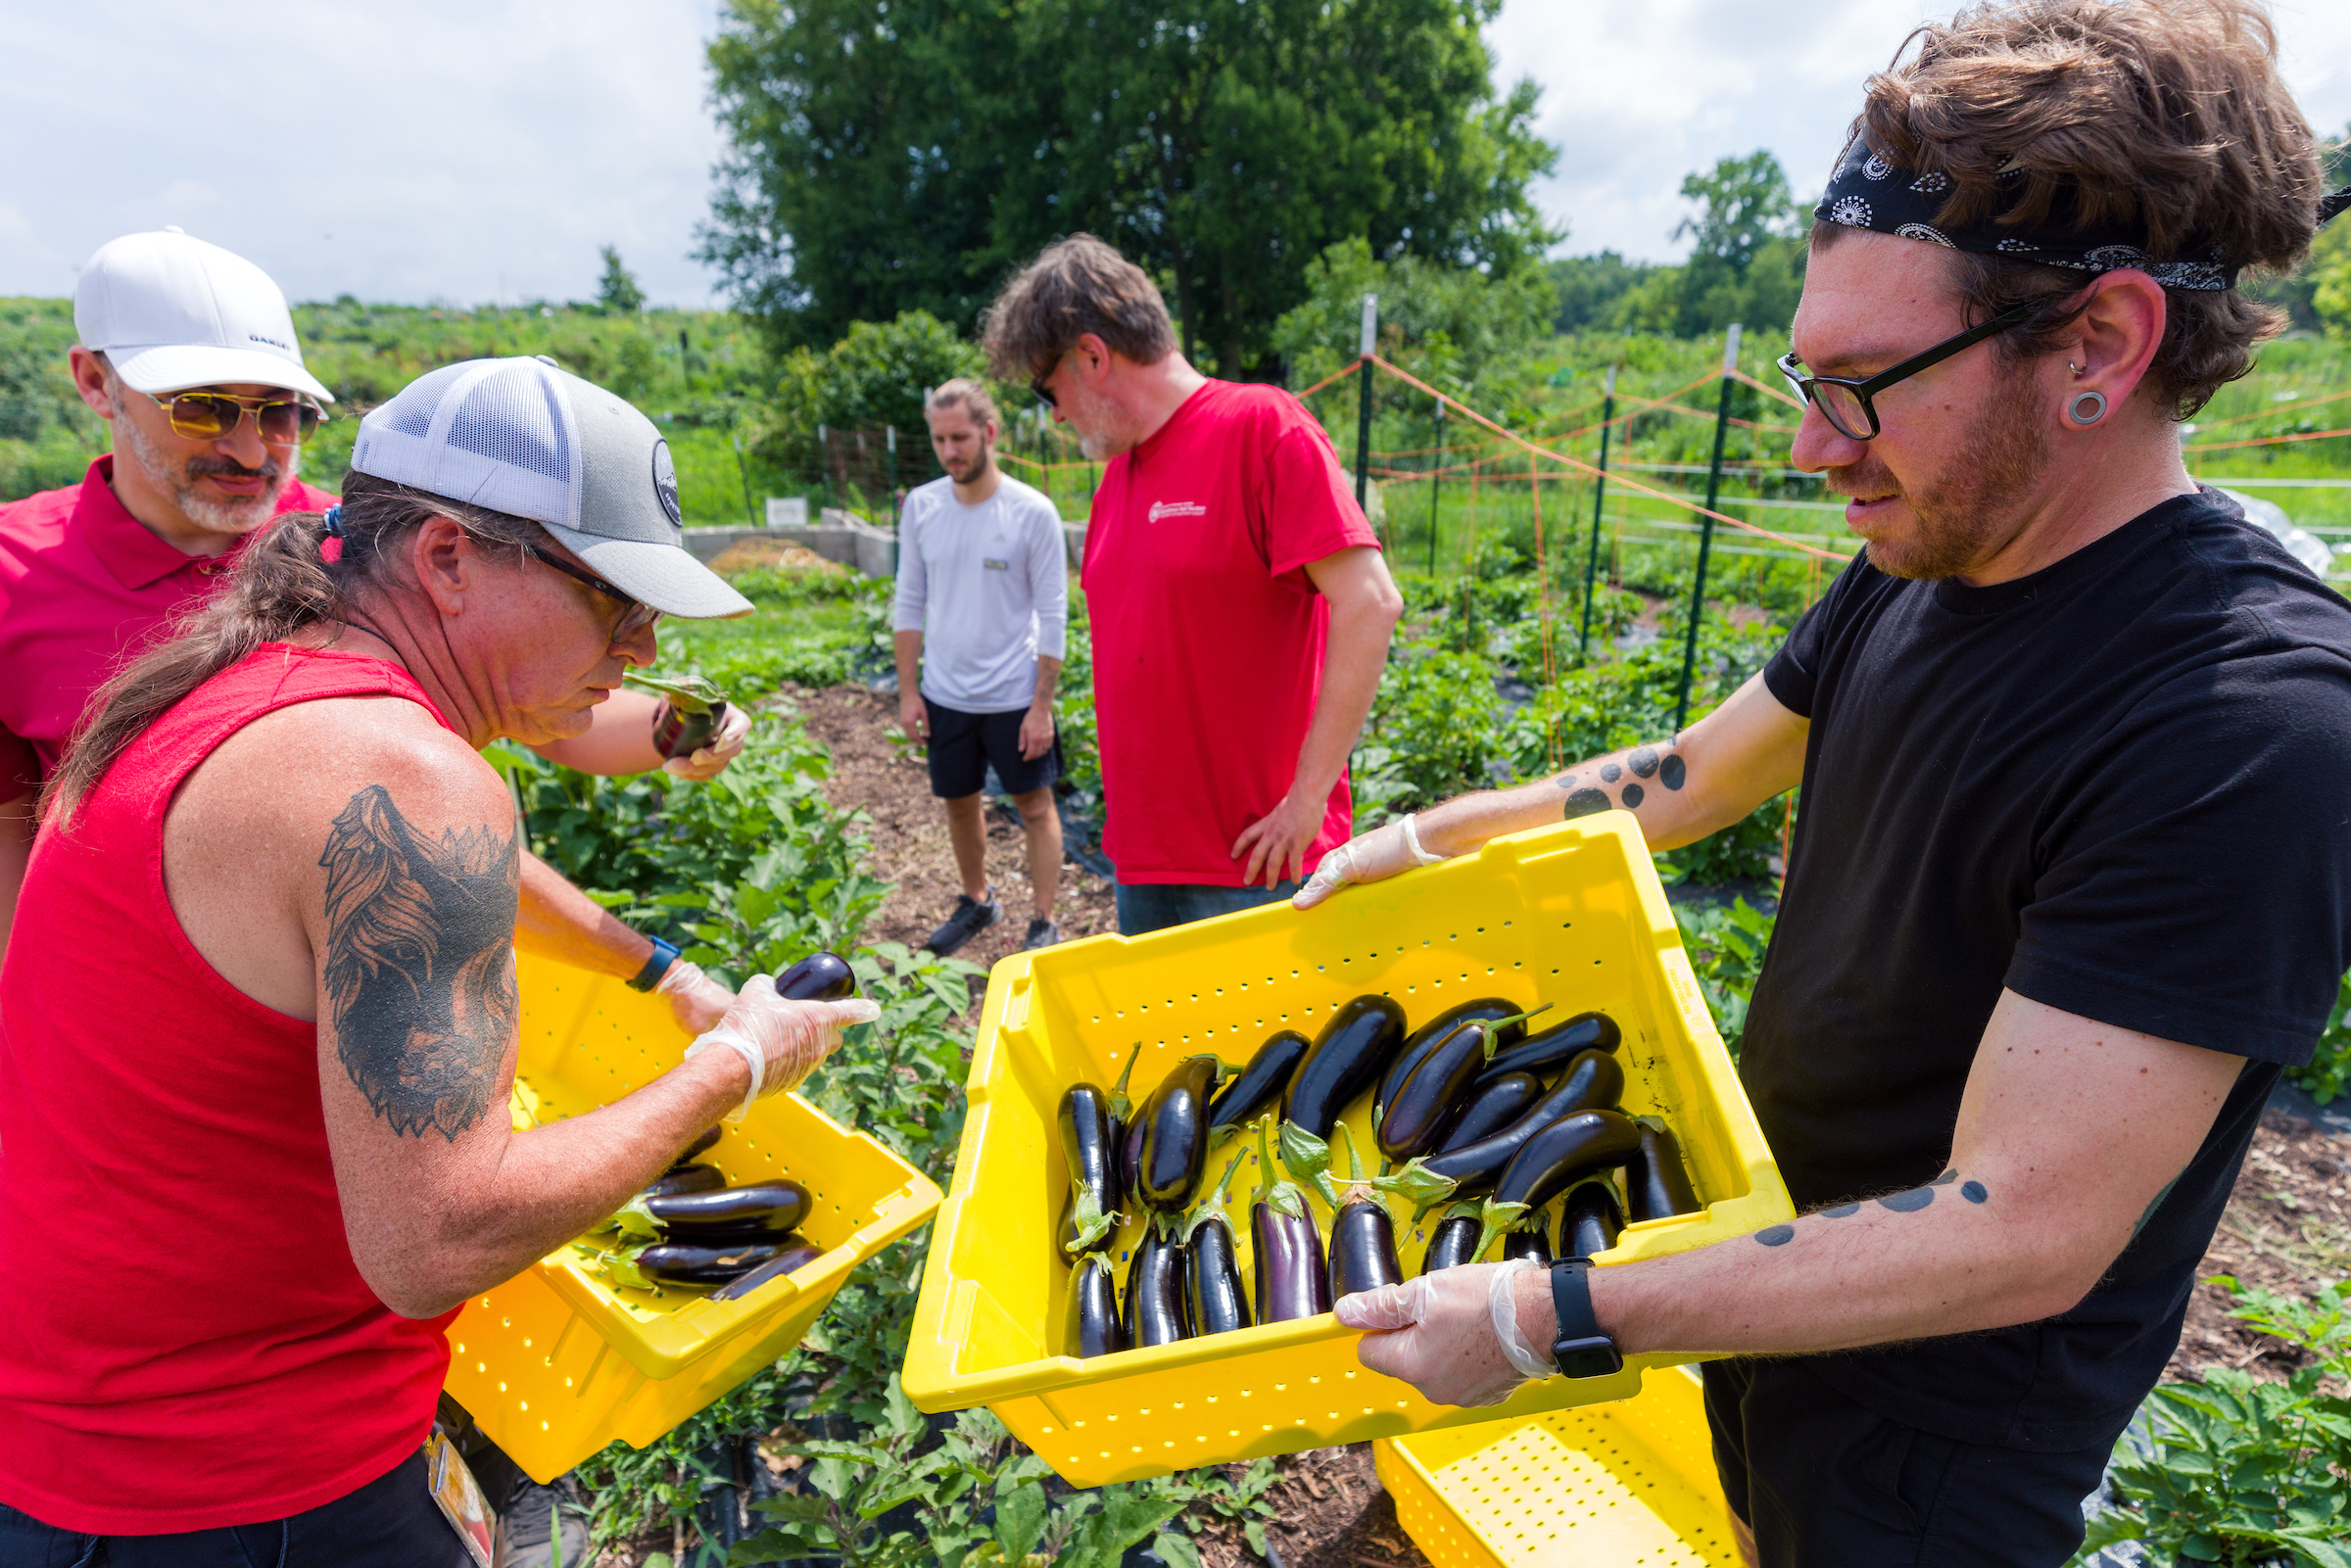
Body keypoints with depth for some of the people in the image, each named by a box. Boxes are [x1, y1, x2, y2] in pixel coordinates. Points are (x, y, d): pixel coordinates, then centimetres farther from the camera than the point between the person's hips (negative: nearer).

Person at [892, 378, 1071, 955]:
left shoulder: (1032, 512, -11)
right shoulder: (920, 506, -1)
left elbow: (1053, 615, -8)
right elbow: (909, 604, 6)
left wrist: (1042, 705, -11)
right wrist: (908, 691, 3)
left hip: (1014, 695, -4)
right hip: (945, 693, 4)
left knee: (1035, 805, 6)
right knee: (959, 803, 17)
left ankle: (1044, 923, 18)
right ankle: (976, 901, 38)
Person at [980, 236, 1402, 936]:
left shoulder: (1261, 427, -11)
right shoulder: (1119, 470, 12)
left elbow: (1370, 603, -19)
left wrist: (1307, 798, -18)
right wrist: (1129, 812, 13)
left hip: (1253, 857, -7)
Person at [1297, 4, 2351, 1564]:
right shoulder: (1909, 578, -5)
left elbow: (2020, 1235, -32)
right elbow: (1696, 774, 7)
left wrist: (1551, 1318, -30)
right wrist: (1422, 839, 6)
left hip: (1933, 1433, -6)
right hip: (1774, 1264, 7)